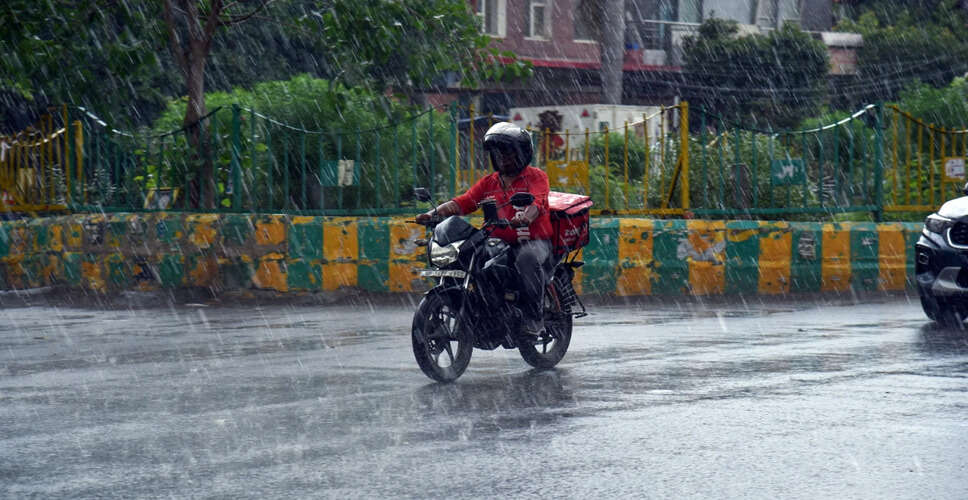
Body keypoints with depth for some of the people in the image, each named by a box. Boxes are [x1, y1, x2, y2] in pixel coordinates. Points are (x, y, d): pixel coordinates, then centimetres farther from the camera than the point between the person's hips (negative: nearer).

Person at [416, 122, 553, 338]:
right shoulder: (489, 182, 20)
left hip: (534, 240, -6)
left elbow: (537, 203, -17)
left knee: (527, 259, -39)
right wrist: (434, 213, -9)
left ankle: (533, 320, -35)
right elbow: (465, 201, 8)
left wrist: (525, 217, -41)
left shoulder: (536, 177, 3)